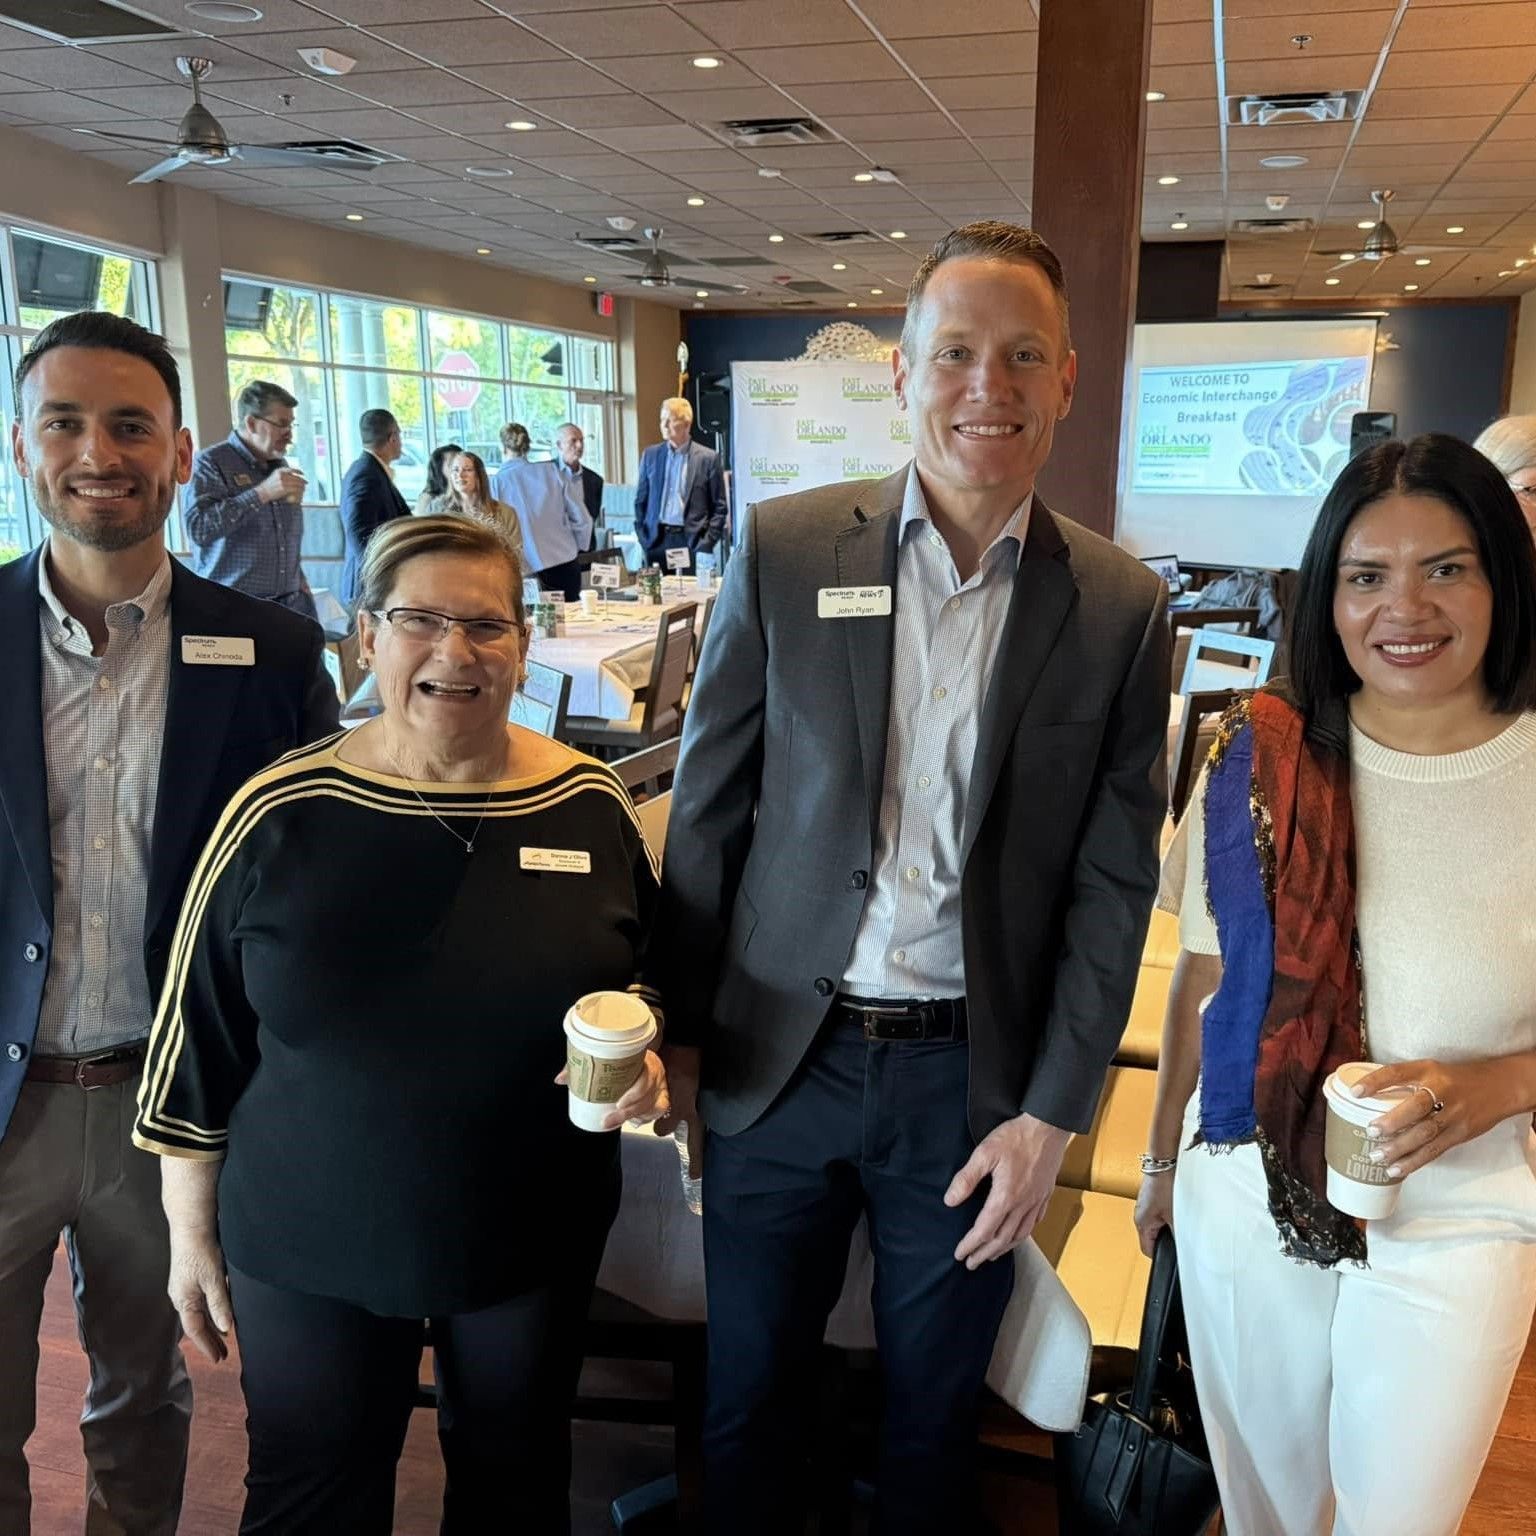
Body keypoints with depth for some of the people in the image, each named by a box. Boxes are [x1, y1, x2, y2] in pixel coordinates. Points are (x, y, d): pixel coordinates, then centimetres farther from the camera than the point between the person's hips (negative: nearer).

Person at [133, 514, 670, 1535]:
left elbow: (655, 979, 6)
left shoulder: (592, 805, -8)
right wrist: (192, 1231, 3)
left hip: (534, 1237, 2)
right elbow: (199, 1039, -2)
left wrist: (644, 1060, -14)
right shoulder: (279, 818, -11)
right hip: (307, 1248, -1)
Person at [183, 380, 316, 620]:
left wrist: (299, 581, 14)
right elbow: (197, 527, -21)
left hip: (291, 603, 6)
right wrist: (261, 494, -22)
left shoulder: (281, 465, 16)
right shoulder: (210, 463, -5)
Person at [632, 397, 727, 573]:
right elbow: (640, 501, 15)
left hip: (692, 542, -2)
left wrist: (707, 543, -7)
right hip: (657, 540, 2)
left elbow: (719, 507, 2)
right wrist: (642, 537, 4)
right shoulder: (650, 455, 11)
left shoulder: (708, 458, 1)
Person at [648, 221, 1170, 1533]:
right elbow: (709, 809, -1)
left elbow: (1112, 883, -2)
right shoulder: (784, 550, -5)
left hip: (975, 1078, 0)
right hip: (780, 1062, 0)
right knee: (749, 1405, 19)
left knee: (934, 1422, 21)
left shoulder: (1121, 608, -4)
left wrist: (1050, 1114, -5)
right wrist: (680, 1030, 1)